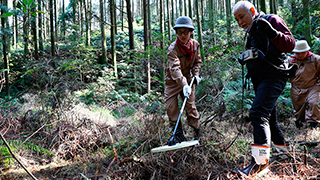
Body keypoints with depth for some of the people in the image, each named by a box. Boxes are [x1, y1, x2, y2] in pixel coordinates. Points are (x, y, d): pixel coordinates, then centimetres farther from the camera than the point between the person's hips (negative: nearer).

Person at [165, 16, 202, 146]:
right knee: (171, 105, -9)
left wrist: (196, 75, -6)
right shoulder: (173, 48, -25)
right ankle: (178, 133, 3)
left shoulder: (195, 44, -7)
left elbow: (197, 61, 10)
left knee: (190, 104, -3)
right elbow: (175, 69, -36)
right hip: (173, 80, -2)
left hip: (188, 78, 3)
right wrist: (184, 85, -47)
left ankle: (196, 130, 12)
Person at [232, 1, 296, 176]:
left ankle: (259, 160, -28)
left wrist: (273, 33, -27)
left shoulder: (272, 20, -3)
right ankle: (283, 149, 36)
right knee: (269, 118, 17)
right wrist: (245, 58, 5)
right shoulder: (252, 33, 21)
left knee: (258, 113, -24)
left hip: (273, 75, -9)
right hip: (260, 79, 9)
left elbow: (290, 45, -11)